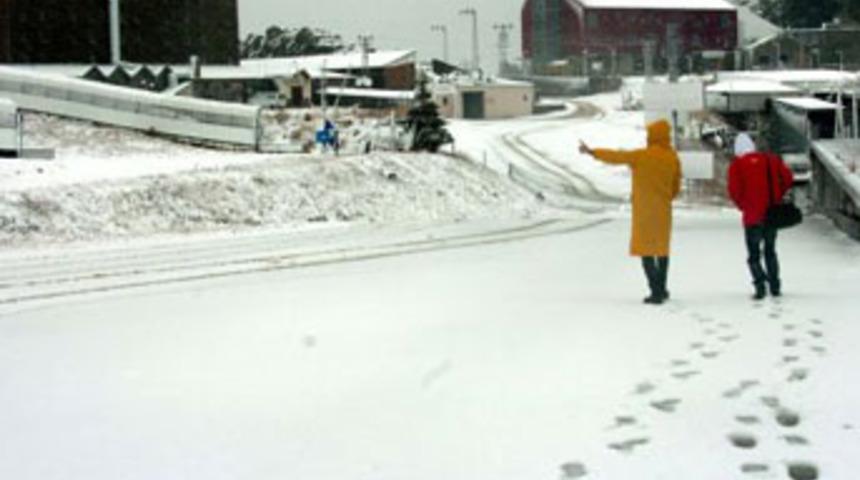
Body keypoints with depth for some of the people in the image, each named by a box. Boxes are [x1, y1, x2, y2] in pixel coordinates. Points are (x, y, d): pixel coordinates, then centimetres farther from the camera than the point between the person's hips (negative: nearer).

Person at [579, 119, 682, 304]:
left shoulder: (642, 156, -14)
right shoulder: (673, 158, 0)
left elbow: (616, 157, -9)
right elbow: (676, 187, 6)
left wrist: (591, 151, 0)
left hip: (644, 211, -5)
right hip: (663, 211, 5)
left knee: (646, 249, -1)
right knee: (662, 248, 18)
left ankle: (656, 291, -7)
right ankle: (662, 289, 28)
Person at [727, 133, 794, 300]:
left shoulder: (737, 165, -5)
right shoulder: (771, 159, 7)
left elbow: (734, 190, -13)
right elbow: (788, 178, 3)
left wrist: (742, 206, 4)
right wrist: (777, 197, 11)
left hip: (752, 217, -4)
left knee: (753, 255, 6)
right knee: (770, 251, 19)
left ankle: (760, 285, -11)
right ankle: (775, 286, 17)